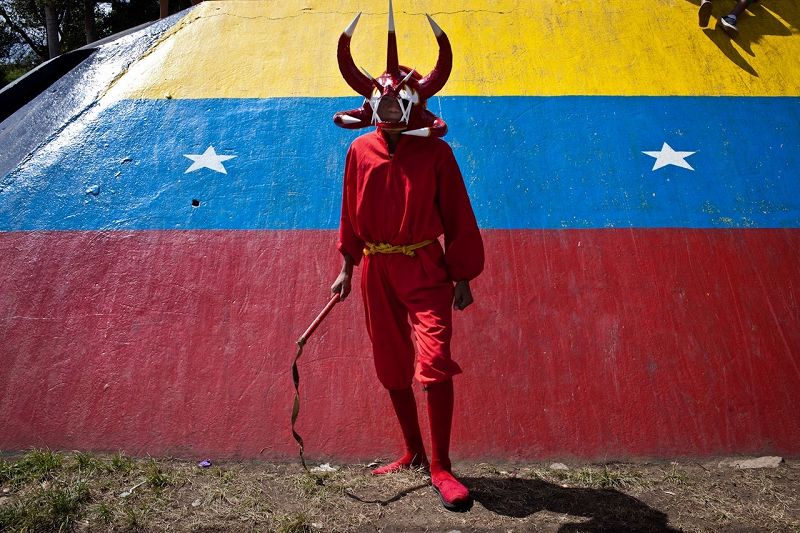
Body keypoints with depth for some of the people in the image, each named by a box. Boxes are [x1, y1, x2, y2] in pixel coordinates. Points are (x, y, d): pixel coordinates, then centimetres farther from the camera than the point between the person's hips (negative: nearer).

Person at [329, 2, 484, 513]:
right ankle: (414, 453, 31)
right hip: (377, 270, 4)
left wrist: (463, 278, -2)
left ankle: (441, 465, 6)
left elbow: (457, 218, -2)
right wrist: (347, 268, 11)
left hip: (424, 268, -3)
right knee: (392, 369, 12)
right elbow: (351, 215, 11)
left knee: (434, 364, -13)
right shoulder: (361, 151, 4)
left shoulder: (435, 151, -4)